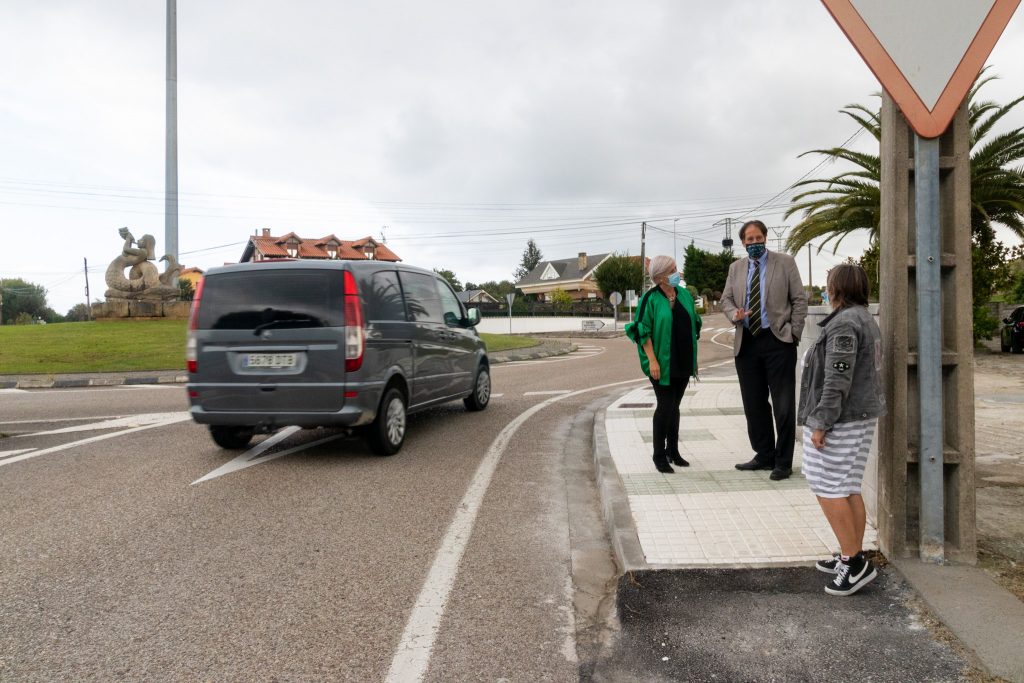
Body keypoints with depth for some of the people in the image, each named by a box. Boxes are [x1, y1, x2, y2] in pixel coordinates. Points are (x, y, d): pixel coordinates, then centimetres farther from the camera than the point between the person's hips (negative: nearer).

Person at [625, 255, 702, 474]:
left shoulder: (685, 294, 7)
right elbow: (643, 332, -12)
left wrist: (693, 357, 13)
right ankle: (659, 455, 6)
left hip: (683, 362, 6)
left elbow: (693, 325, 15)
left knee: (674, 406, 13)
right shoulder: (650, 299, -10)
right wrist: (652, 360, -18)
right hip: (662, 363, -5)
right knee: (666, 406, -5)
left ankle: (673, 451, 23)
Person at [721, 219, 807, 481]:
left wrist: (793, 334, -7)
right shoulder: (736, 267, 12)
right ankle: (764, 455, 23)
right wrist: (734, 314, -9)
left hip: (778, 341, -4)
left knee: (783, 405, -1)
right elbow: (726, 299, 14)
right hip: (746, 343, 4)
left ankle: (783, 462, 9)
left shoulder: (785, 262, 2)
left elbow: (799, 300, 0)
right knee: (753, 404, 10)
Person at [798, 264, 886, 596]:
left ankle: (854, 562, -1)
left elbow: (838, 379, -23)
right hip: (860, 416, 10)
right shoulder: (865, 319, 14)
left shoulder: (844, 323, -17)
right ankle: (853, 558, 20)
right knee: (847, 488, 13)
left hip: (840, 420, -10)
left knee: (828, 488, -5)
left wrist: (821, 423, -20)